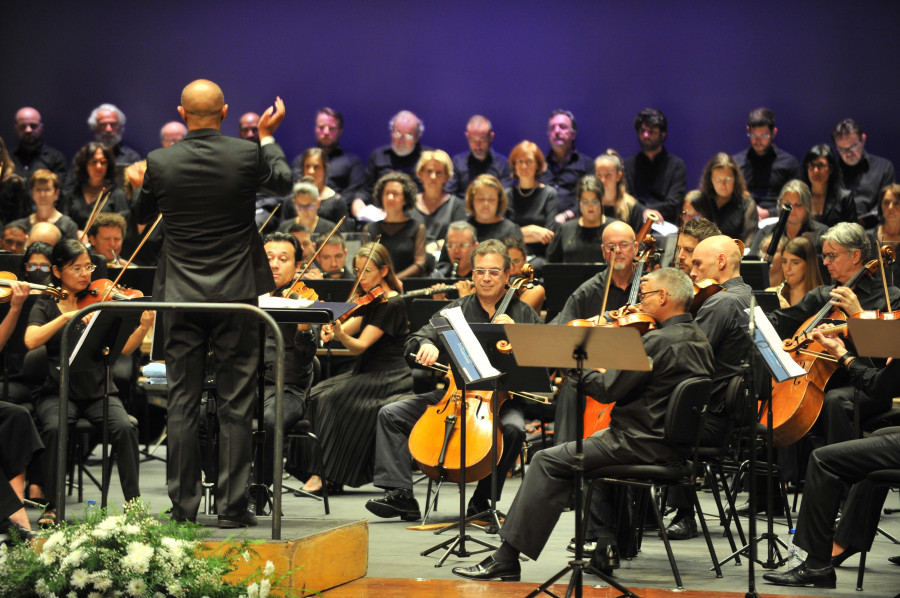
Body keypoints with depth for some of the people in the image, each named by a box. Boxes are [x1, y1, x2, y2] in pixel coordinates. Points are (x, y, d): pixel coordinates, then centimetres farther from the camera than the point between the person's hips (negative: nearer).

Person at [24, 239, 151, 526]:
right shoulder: (46, 306, 7)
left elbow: (124, 348, -1)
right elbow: (31, 340, -14)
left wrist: (144, 327, -20)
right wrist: (67, 316, -22)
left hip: (99, 392, 1)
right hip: (59, 392, -1)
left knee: (125, 427, -27)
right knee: (55, 426, -32)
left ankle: (133, 501, -18)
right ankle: (52, 505, -19)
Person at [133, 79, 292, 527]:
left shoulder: (160, 163, -7)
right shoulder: (247, 155, -9)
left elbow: (143, 214, 11)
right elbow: (283, 182, 13)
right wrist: (268, 137, 27)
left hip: (181, 296, 1)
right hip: (236, 293, 0)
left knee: (182, 403, 6)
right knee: (235, 405, 5)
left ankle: (183, 506, 8)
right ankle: (232, 506, 4)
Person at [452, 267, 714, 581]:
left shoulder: (659, 341, -20)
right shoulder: (699, 340, 9)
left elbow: (608, 389, -19)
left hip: (644, 444, -10)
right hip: (676, 441, 10)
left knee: (548, 461, -7)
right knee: (596, 441, 35)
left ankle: (507, 559, -9)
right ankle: (607, 542, 30)